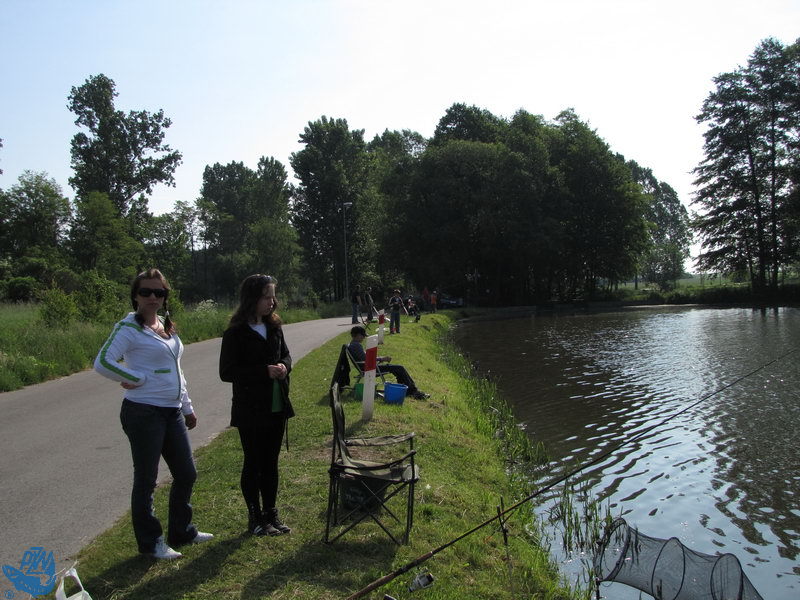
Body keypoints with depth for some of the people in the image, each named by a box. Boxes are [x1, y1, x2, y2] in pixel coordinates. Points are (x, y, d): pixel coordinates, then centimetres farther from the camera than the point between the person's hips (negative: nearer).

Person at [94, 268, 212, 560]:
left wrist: (187, 407, 19)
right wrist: (138, 379, -14)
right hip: (144, 413, -8)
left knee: (186, 474, 15)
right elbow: (103, 363, -21)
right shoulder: (129, 328, -10)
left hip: (173, 413, 8)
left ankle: (181, 531, 33)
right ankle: (150, 542, 23)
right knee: (146, 479, 6)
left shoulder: (166, 326, 12)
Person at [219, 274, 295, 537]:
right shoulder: (236, 333, -13)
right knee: (253, 464, 8)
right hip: (251, 411, -6)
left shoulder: (274, 327, 6)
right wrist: (265, 371, -23)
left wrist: (284, 366, -6)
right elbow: (226, 372, -15)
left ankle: (270, 513, 29)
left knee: (270, 462, 15)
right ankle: (255, 518, 22)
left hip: (277, 407, 6)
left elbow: (286, 354, 18)